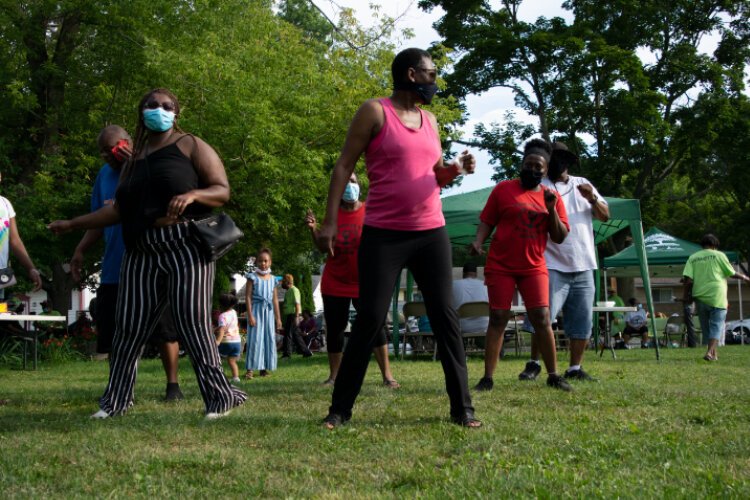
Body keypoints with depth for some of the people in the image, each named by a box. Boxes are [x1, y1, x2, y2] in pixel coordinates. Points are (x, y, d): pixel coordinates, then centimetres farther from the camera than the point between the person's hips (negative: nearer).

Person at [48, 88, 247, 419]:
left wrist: (192, 194, -22)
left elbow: (222, 190, -3)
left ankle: (220, 397, -5)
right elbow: (118, 210, 19)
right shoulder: (134, 159, 20)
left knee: (192, 324, -11)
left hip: (185, 246, -5)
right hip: (142, 253, 6)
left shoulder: (190, 146, 5)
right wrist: (72, 224, 18)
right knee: (129, 326, 4)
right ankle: (115, 400, 14)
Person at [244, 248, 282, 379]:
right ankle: (249, 369, -11)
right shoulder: (253, 277, -3)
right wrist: (250, 315, -15)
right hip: (256, 309, -5)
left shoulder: (272, 279, 10)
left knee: (269, 339, 4)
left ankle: (264, 368, 11)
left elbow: (275, 299, 13)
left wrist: (278, 318, 12)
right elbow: (248, 297, -7)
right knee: (255, 339, -9)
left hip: (269, 311, 5)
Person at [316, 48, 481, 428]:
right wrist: (330, 221, -12)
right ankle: (340, 409, 6)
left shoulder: (430, 121, 15)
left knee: (445, 317, 2)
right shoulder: (375, 112, -3)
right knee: (369, 319, -5)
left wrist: (458, 169, 1)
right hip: (382, 235, -5)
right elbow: (344, 166, -4)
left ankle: (462, 407, 8)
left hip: (432, 234, 5)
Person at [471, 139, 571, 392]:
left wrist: (552, 209, -9)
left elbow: (560, 237, 5)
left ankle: (553, 375, 4)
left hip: (534, 268, 1)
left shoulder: (552, 197, 7)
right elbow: (487, 221, 5)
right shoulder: (503, 189, 2)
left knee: (542, 319, -5)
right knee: (498, 319, -2)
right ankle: (487, 377, 0)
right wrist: (478, 242, -14)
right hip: (500, 265, -1)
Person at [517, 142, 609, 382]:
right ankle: (534, 363, 3)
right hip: (553, 265, -5)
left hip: (583, 266, 5)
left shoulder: (582, 184, 14)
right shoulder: (539, 187, 2)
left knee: (582, 320, 7)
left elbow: (605, 216, 12)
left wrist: (593, 199, -7)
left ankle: (575, 368, 15)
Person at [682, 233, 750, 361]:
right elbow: (731, 273, 5)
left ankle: (713, 352, 23)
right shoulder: (719, 255, 0)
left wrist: (686, 295, 5)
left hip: (699, 297, 4)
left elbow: (688, 279, -1)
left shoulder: (693, 258, 8)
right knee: (717, 325, -2)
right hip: (717, 297, -4)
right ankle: (710, 352, -17)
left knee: (706, 326, 16)